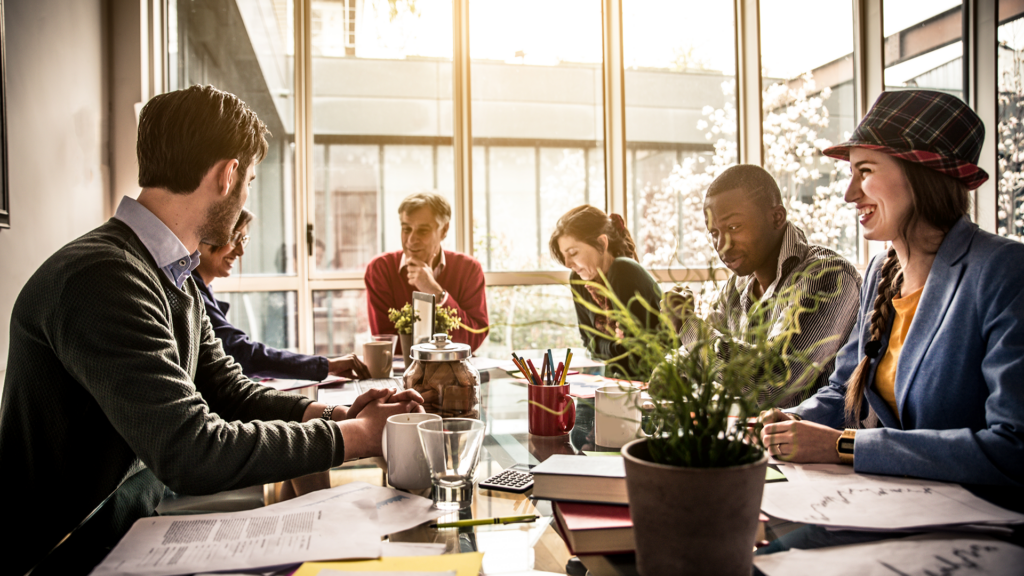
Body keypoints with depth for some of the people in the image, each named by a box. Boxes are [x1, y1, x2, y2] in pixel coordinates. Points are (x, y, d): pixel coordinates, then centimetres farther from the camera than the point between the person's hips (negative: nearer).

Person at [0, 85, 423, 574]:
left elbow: (229, 390, 9)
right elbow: (192, 454, -30)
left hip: (137, 527, 8)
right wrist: (354, 435, -21)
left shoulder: (174, 280, 7)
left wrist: (333, 415, -7)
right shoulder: (101, 280, -26)